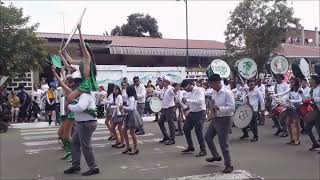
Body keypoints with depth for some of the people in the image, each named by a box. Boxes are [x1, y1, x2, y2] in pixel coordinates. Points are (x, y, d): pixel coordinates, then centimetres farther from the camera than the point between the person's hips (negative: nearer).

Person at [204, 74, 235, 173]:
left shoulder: (227, 93, -18)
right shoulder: (214, 93, 5)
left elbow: (232, 107, -24)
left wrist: (219, 108, -32)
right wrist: (213, 109, 5)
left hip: (224, 120, -9)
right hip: (215, 119, 9)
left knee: (223, 143, -2)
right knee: (207, 137, 19)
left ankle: (228, 165, 16)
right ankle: (216, 156, 39)